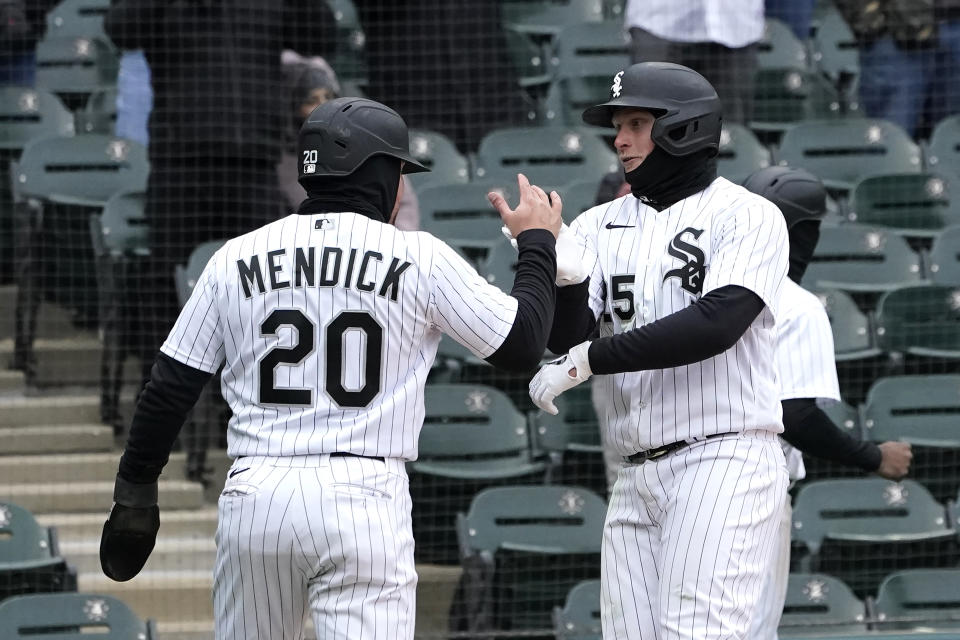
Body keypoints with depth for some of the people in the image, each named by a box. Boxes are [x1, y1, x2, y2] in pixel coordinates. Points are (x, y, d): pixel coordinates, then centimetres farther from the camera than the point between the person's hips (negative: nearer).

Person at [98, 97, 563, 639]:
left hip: (253, 494, 3)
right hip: (363, 498, -3)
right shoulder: (421, 258, 0)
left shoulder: (236, 259, 9)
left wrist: (136, 488, 21)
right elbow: (523, 344, 7)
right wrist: (539, 242, 22)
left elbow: (170, 389, 10)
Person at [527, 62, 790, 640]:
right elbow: (567, 337, 5)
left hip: (725, 461, -6)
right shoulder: (602, 225, 15)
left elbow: (716, 323, -17)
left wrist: (589, 360, -18)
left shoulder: (748, 217, -2)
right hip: (638, 477, 6)